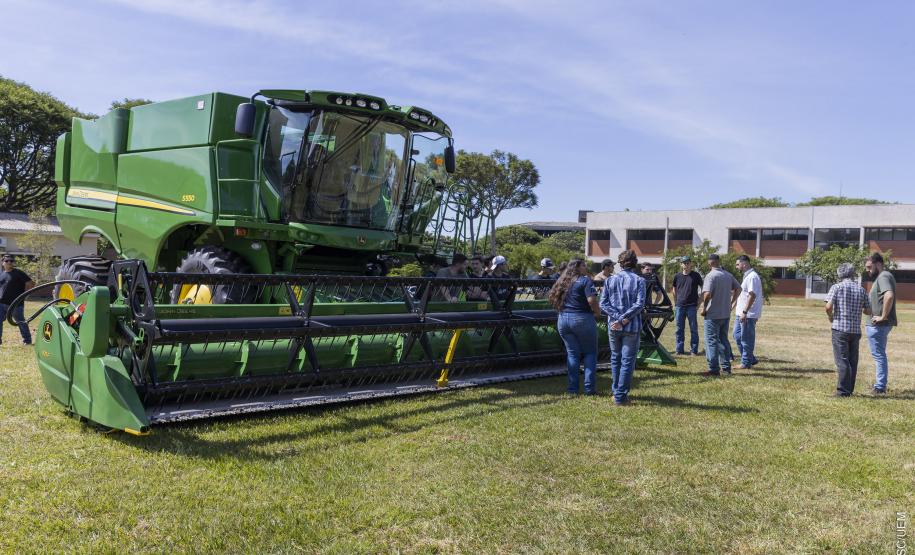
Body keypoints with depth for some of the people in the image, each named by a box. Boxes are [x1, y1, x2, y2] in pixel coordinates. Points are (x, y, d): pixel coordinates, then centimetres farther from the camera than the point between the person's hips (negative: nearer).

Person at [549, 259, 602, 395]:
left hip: (563, 320, 5)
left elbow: (553, 299, 17)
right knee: (590, 353, 6)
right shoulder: (585, 280, -5)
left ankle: (573, 388, 8)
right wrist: (597, 312, -1)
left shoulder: (562, 282, 14)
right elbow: (592, 300, -16)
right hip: (582, 319, -5)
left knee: (572, 353, 11)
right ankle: (589, 388, 1)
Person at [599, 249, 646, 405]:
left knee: (615, 358, 19)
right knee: (627, 361, 3)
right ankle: (620, 396, 3)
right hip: (632, 327, -3)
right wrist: (623, 319, -14)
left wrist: (618, 317, -10)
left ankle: (617, 391, 28)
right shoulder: (639, 281, -5)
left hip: (614, 326, 3)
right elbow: (639, 304, -16)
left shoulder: (611, 280, 2)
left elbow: (603, 303, -5)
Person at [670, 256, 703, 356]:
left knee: (693, 328, 2)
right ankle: (679, 349, 12)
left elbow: (702, 289, 4)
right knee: (679, 329, 6)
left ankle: (694, 350, 8)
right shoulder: (677, 276, 8)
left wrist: (699, 302, -2)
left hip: (692, 306, -3)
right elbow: (674, 290, 19)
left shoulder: (696, 275, 1)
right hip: (680, 306, 3)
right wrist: (675, 303, 12)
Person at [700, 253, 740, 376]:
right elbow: (738, 288, 16)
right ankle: (726, 367, 19)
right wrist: (731, 303, 19)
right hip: (726, 314, 7)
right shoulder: (728, 275, 7)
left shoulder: (710, 276, -16)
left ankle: (714, 369, -1)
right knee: (724, 340, 16)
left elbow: (707, 294, -26)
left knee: (712, 341, -1)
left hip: (713, 315, -7)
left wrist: (704, 308, -13)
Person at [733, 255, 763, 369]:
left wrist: (744, 312, -24)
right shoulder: (747, 276, 16)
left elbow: (752, 295, -22)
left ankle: (746, 363, 8)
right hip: (741, 313, 10)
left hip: (748, 315, -10)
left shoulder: (752, 277, -16)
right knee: (737, 336, 14)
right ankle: (751, 359, 22)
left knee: (746, 339, -1)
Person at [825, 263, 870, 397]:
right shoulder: (861, 290, 7)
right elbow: (868, 311, 10)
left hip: (840, 328, -4)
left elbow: (828, 306, -16)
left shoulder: (836, 287, -5)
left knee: (842, 360, -2)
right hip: (856, 330, 4)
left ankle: (843, 391, -3)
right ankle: (850, 389, 17)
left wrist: (830, 317, 3)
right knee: (853, 361, 11)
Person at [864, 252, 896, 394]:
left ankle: (880, 387, 1)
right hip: (880, 324, 10)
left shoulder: (883, 277, -16)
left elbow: (889, 296, -34)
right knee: (880, 354, 18)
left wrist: (883, 317, -27)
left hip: (878, 324, -10)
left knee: (878, 354, -4)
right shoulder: (883, 276, 16)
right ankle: (881, 384, 27)